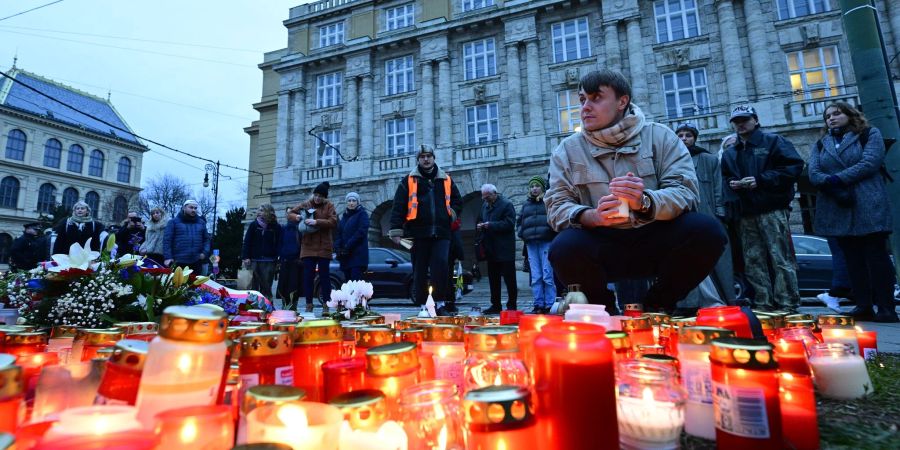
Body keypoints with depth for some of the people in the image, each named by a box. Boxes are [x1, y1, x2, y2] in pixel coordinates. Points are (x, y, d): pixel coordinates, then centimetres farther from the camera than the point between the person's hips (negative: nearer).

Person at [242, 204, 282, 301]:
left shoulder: (276, 227, 1)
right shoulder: (253, 225, 5)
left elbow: (279, 244, 1)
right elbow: (247, 242, 4)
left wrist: (278, 259, -6)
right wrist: (246, 257, -3)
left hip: (269, 261, -1)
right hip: (254, 260, 2)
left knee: (267, 285, 1)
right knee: (254, 285, 7)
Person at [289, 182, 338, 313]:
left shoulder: (329, 206, 1)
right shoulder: (306, 204, 9)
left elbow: (333, 222, -10)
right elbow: (291, 213, 17)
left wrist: (317, 222, -21)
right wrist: (298, 217, -6)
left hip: (324, 247, -2)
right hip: (308, 246, 2)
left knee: (324, 275, 2)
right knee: (308, 276, 2)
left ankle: (326, 305, 8)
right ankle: (309, 305, 10)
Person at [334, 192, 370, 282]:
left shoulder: (362, 214, 2)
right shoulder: (344, 216, 21)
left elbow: (361, 232, -10)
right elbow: (338, 233, 15)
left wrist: (348, 246, -14)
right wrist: (337, 248, -2)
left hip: (358, 254, -6)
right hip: (345, 255, 6)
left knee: (356, 280, -14)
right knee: (348, 281, 4)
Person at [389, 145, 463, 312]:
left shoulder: (446, 180, 16)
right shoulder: (409, 180, 9)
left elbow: (458, 201, 26)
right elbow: (398, 207, 3)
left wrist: (452, 214, 7)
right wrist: (396, 231, -4)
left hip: (441, 233, 1)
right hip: (419, 233, -1)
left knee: (441, 265, -13)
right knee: (420, 271, 3)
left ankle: (440, 305, -3)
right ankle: (423, 306, 13)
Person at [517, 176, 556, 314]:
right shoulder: (526, 204, 21)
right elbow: (519, 221, 26)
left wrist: (552, 232, -11)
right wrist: (522, 234, 11)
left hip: (546, 241, -4)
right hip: (531, 243, 4)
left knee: (548, 275, -7)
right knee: (535, 276, 3)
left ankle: (550, 305, -2)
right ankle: (538, 305, 7)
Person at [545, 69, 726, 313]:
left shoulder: (659, 136, 4)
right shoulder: (568, 150, 4)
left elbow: (685, 192, -8)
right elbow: (556, 206, -5)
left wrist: (645, 202, -30)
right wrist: (591, 216, -27)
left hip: (655, 241, 2)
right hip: (601, 244, -1)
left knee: (706, 231, -25)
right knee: (564, 248, -31)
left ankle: (658, 305, 2)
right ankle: (605, 309, 1)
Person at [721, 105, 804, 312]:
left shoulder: (773, 141, 7)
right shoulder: (729, 153, 22)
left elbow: (794, 166, -3)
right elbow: (725, 179, 26)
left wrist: (760, 180, -12)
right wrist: (732, 184, 3)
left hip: (772, 210, -5)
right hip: (744, 214, 5)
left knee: (781, 260, -7)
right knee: (753, 262, 4)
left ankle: (787, 305, -3)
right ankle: (763, 305, 10)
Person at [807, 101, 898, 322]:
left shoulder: (869, 134, 8)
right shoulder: (819, 145, 16)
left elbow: (870, 163, -9)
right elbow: (814, 173, 0)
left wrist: (837, 178, -14)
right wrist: (835, 189, -16)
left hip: (868, 206, -3)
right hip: (837, 210, 3)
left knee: (876, 256, -3)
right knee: (853, 258, 5)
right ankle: (864, 306, 8)